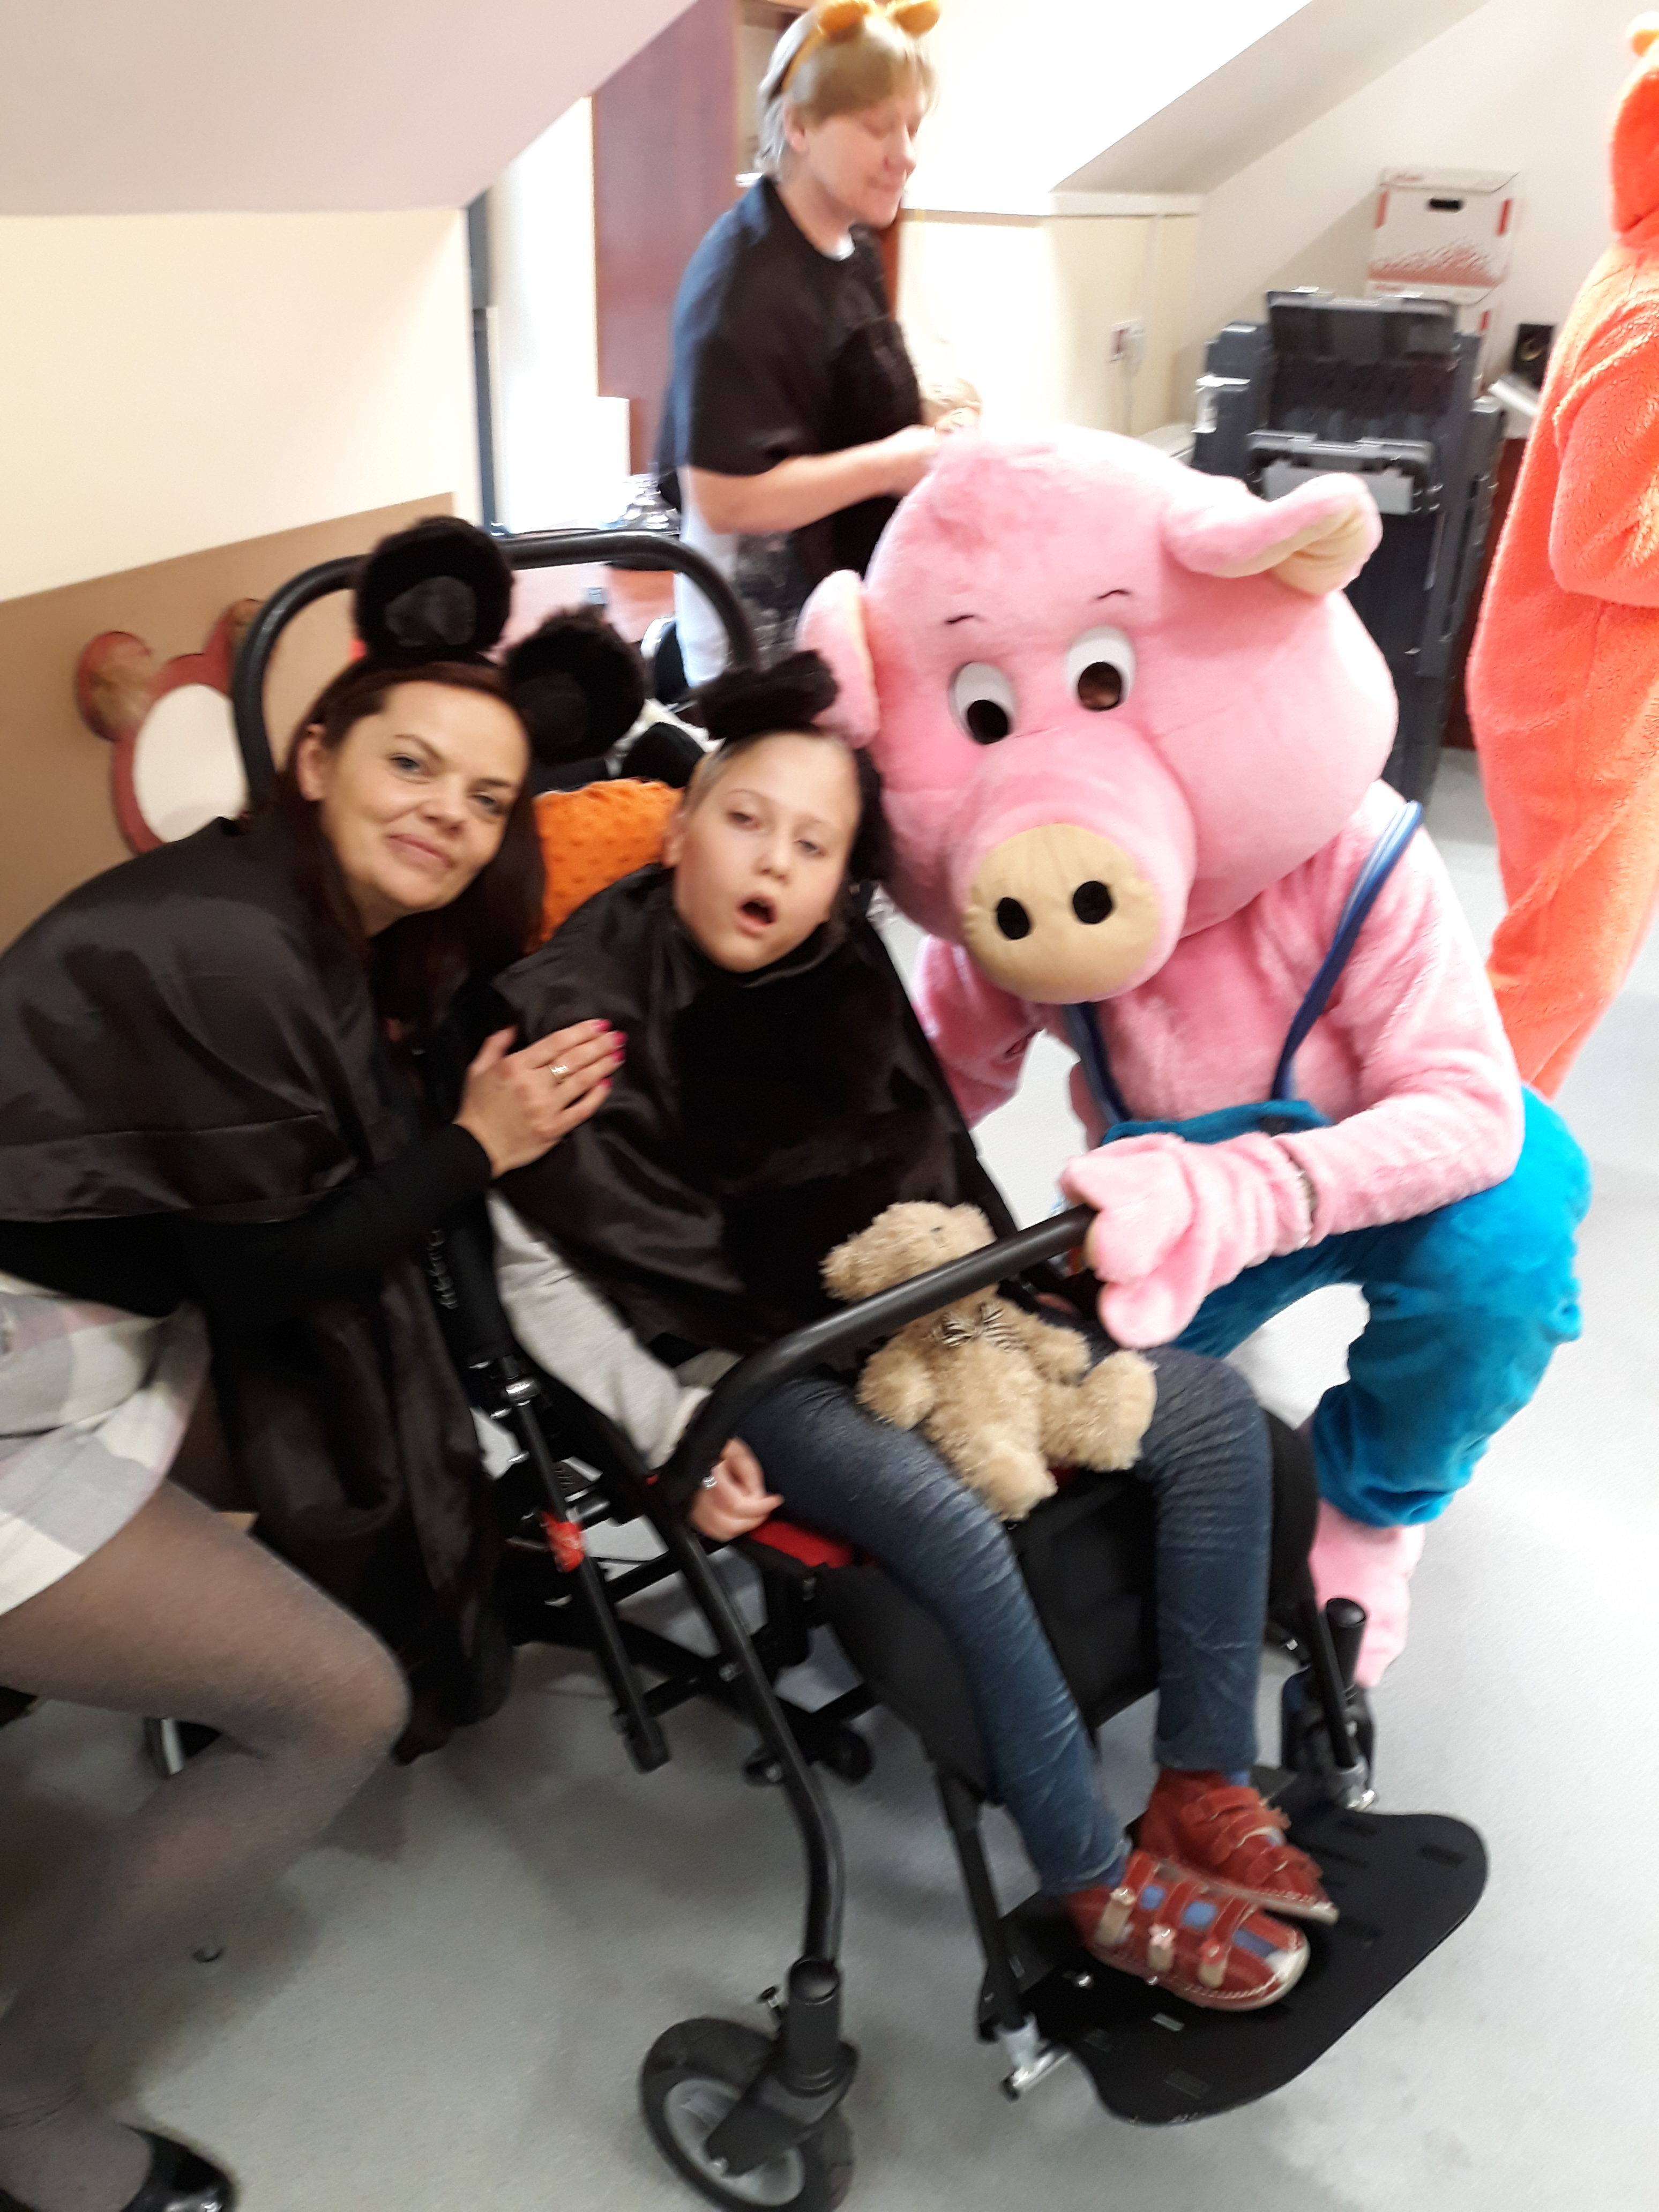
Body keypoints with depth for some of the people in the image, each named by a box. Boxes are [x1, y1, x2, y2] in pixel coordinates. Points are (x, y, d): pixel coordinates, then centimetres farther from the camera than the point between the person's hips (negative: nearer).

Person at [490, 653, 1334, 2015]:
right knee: (954, 1523, -33)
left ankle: (1206, 1791, 4)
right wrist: (671, 1430, -16)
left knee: (1215, 1415, -5)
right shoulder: (583, 1008, -9)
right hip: (739, 1363, -6)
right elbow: (538, 1271, -9)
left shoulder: (846, 978, 5)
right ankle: (1103, 1887, -10)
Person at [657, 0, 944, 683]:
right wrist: (896, 463, -18)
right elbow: (726, 498, -26)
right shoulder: (743, 282, -20)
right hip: (770, 636, -8)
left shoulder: (854, 250, 7)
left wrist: (929, 425, 4)